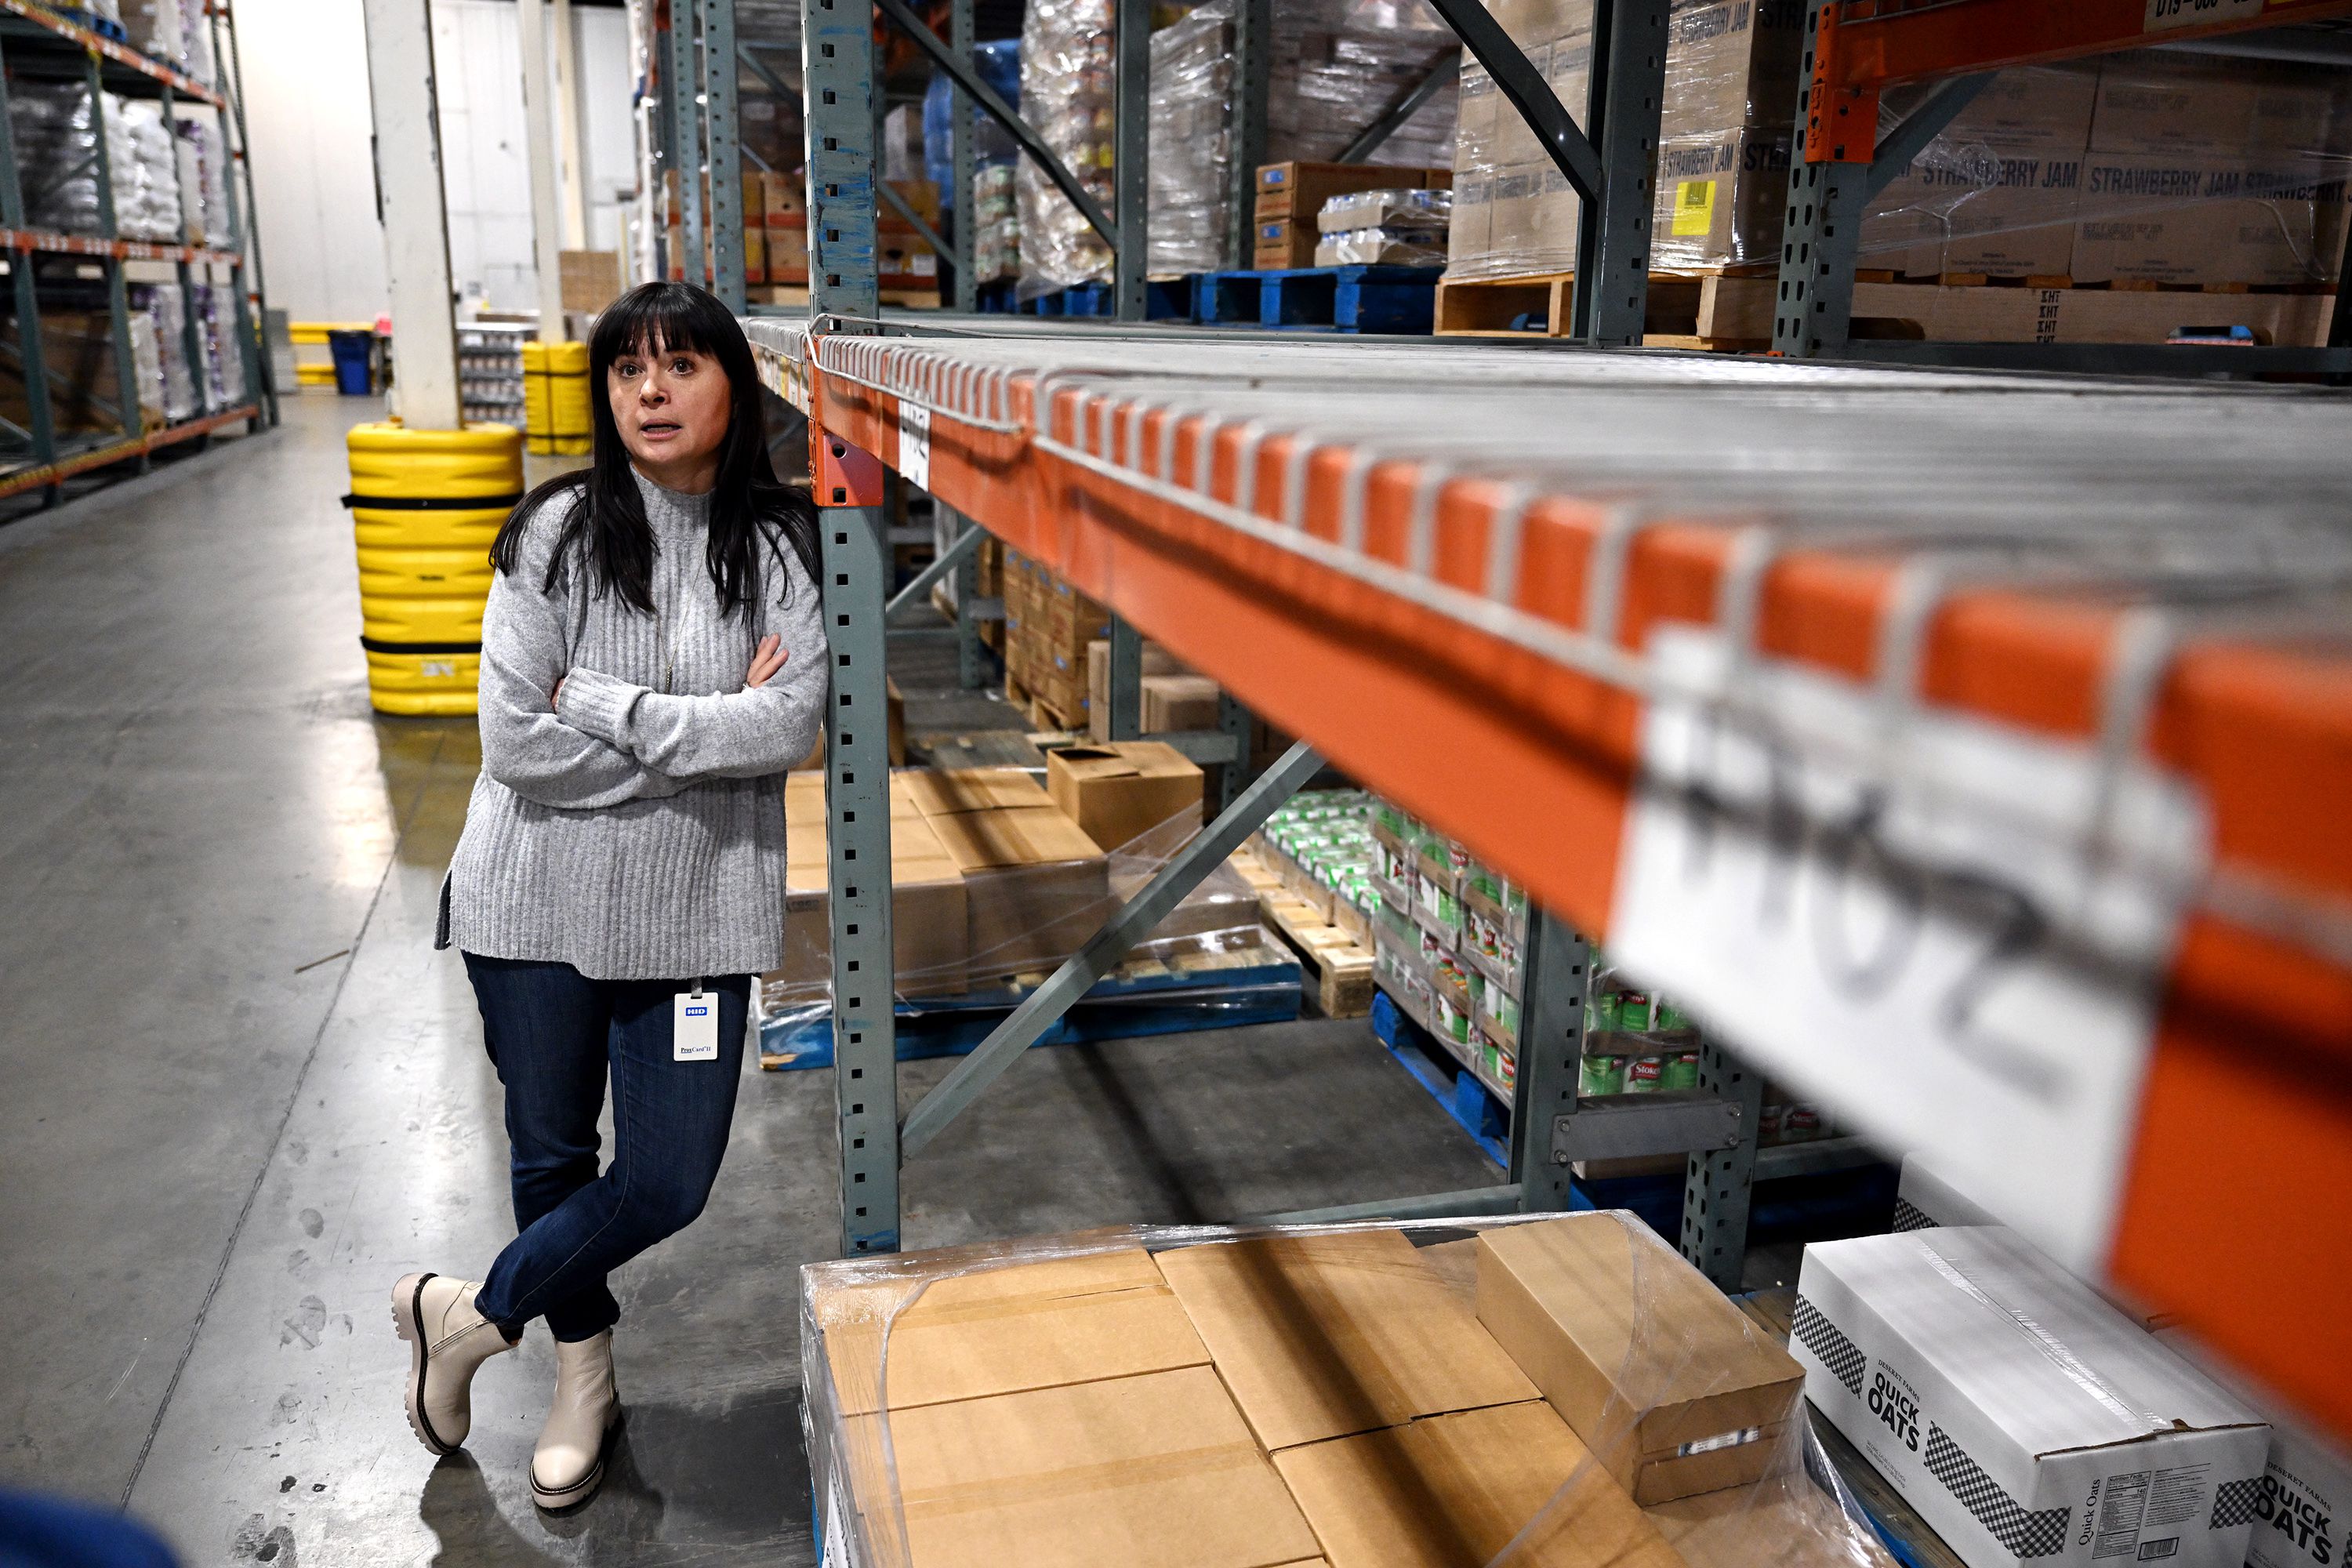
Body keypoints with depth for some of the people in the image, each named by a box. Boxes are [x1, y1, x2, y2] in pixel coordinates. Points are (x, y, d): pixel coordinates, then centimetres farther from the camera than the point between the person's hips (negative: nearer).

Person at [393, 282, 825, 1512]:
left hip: (694, 908, 1)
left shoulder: (783, 544, -5)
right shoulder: (560, 530, -9)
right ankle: (584, 1373, 44)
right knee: (553, 1154, 16)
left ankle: (469, 1317, 31)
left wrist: (613, 706, -19)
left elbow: (793, 723, -16)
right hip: (539, 898, 0)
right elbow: (515, 737, -15)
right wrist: (713, 735, -16)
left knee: (666, 1182, 3)